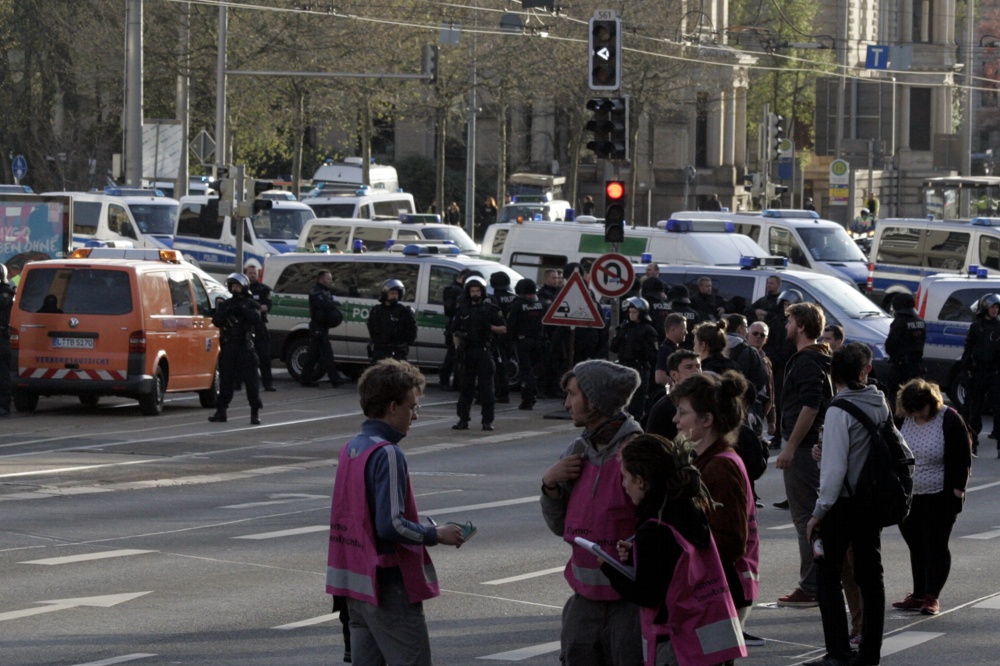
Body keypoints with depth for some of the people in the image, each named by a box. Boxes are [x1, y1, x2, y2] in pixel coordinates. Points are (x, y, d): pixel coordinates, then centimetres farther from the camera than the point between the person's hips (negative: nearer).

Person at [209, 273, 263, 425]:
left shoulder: (251, 305, 6)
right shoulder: (225, 304, 13)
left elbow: (256, 320, -10)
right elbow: (216, 321, 1)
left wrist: (242, 309, -19)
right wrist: (227, 311, -14)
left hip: (245, 348, -3)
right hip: (228, 348, 3)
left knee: (251, 380, -6)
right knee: (225, 380, 5)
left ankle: (255, 413, -4)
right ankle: (221, 411, 10)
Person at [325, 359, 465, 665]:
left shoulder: (351, 448, 11)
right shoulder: (387, 454, -17)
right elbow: (391, 525, -23)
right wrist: (437, 534, -9)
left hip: (355, 580, 9)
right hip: (389, 585, -9)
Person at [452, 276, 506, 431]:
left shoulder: (490, 309, 3)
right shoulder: (463, 310, 10)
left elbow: (503, 329, 5)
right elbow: (455, 331, 13)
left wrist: (490, 327, -13)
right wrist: (457, 347, -1)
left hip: (484, 352, -2)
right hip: (467, 352, 2)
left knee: (486, 388, -4)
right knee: (466, 387, 4)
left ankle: (487, 421, -1)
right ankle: (463, 420, 8)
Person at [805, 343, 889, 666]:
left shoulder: (839, 411, -16)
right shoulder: (881, 404, 2)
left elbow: (834, 467, -17)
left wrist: (819, 511, -10)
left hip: (843, 503, -6)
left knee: (828, 575, 2)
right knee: (870, 575, 11)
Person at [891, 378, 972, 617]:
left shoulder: (950, 420, -12)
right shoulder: (903, 420, 4)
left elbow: (963, 458, -10)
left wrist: (957, 490, -13)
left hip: (939, 499, -5)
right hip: (908, 497, 5)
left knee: (936, 547, -2)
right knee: (916, 547, 9)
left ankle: (932, 597, 2)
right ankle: (918, 595, 16)